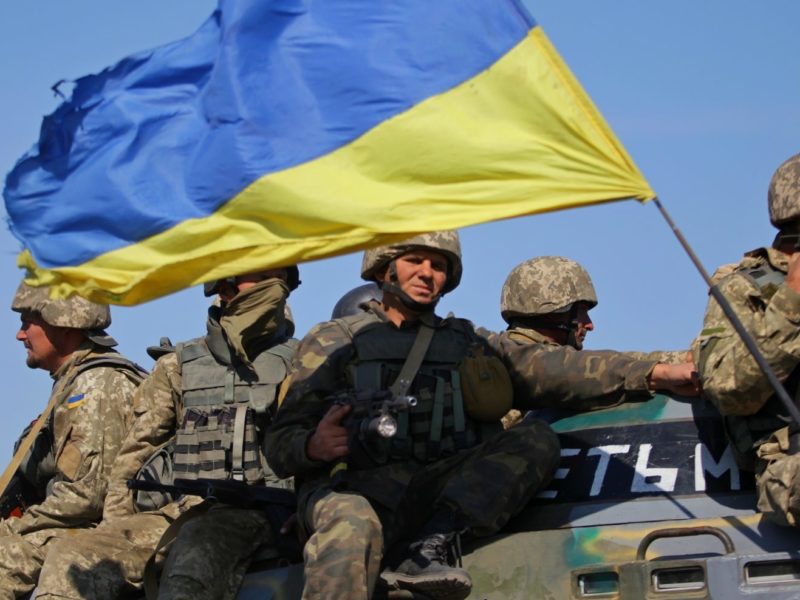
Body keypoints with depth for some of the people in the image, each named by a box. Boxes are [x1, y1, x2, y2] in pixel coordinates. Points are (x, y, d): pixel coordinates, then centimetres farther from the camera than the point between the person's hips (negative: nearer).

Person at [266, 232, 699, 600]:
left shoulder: (468, 344, 27)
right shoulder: (332, 341, 17)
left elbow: (550, 369, 12)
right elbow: (280, 442, 9)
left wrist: (648, 373, -2)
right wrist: (313, 446, -16)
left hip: (447, 491, 4)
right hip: (358, 487, -4)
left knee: (537, 439, -15)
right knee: (350, 530, -38)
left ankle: (429, 547, -32)